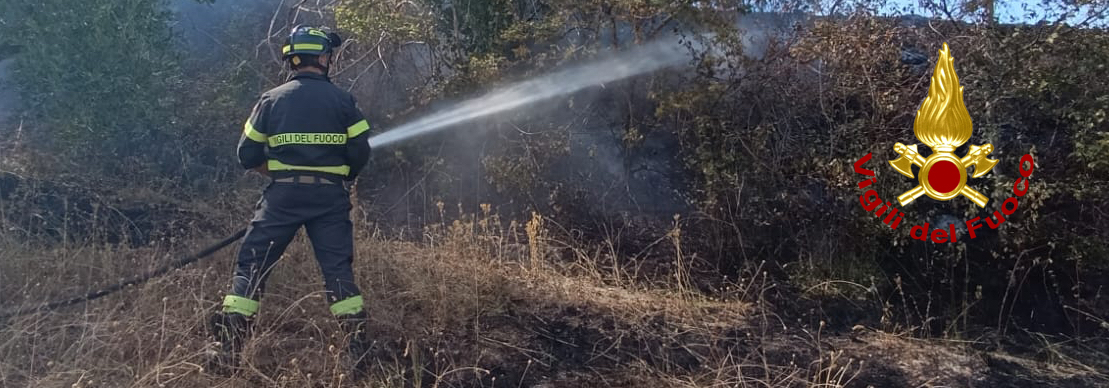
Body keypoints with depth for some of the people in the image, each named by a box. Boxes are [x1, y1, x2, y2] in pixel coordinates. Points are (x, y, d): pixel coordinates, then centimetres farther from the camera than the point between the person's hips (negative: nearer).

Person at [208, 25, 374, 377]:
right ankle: (358, 350, 3)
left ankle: (228, 351, 2)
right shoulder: (342, 99, 3)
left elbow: (248, 155, 4)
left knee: (251, 265, 6)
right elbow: (360, 153, -1)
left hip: (283, 195, 0)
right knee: (338, 269, 6)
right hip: (329, 195, 0)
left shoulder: (272, 99, 5)